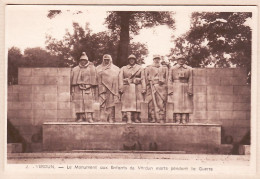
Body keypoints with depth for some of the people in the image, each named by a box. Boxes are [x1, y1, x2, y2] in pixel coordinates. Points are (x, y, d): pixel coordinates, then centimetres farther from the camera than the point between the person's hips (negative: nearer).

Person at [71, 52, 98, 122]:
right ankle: (80, 117, 1)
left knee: (89, 103, -9)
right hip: (78, 89, 2)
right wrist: (72, 91, 7)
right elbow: (72, 81, 13)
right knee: (79, 103, -3)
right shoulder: (75, 69, 13)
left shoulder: (92, 69, 8)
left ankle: (89, 117, -9)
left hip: (88, 89, -2)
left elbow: (94, 80, 6)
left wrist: (94, 90, -1)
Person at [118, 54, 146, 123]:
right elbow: (120, 78, 6)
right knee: (128, 103, -10)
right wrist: (121, 88, -6)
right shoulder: (123, 68, 13)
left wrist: (143, 88, -5)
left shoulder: (140, 68, 12)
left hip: (137, 88, 1)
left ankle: (136, 118, 1)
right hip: (127, 88, -1)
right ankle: (129, 119, -16)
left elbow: (143, 79, 5)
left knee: (137, 103, -3)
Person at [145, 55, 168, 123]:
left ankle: (161, 119, -9)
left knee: (161, 104, -7)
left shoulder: (164, 68, 17)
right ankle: (153, 119, -8)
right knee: (152, 103, -7)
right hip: (152, 88, 0)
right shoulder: (148, 68, 15)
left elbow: (167, 78, 12)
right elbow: (146, 79, 10)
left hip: (162, 88, 0)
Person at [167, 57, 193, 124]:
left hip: (185, 90, 1)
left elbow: (190, 81, 5)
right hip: (176, 90, -1)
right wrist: (170, 90, -5)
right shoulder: (172, 69, 8)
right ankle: (178, 120, -8)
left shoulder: (189, 69, 9)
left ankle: (184, 120, -5)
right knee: (176, 105, -7)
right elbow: (170, 80, 4)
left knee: (185, 105, -4)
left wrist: (190, 91, -4)